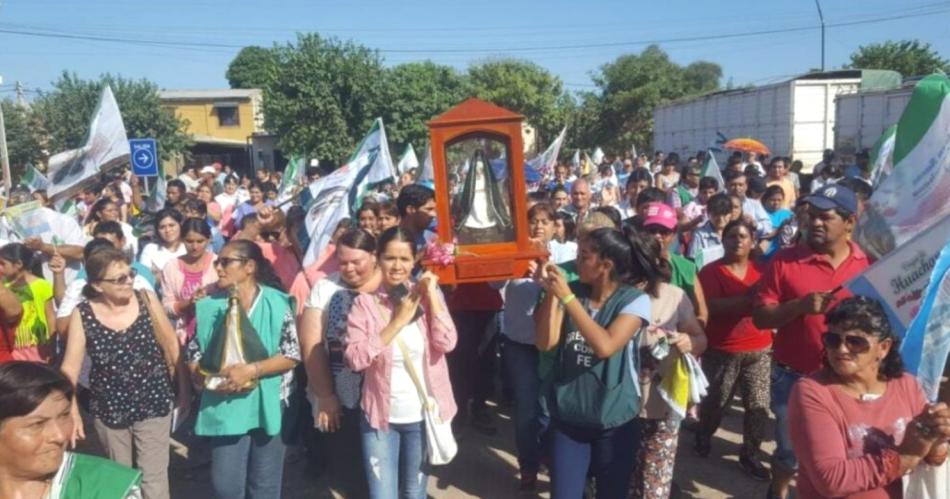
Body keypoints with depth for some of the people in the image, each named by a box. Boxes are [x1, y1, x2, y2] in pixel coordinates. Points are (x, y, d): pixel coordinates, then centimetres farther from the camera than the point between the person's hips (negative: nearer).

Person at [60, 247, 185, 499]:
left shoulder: (147, 301, -9)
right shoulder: (82, 315, -9)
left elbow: (171, 347, -2)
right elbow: (70, 367, -9)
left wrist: (183, 388, 1)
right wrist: (71, 411, -18)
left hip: (153, 404, -1)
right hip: (109, 409, 1)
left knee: (153, 478, 3)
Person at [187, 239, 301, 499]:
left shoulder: (277, 304, -6)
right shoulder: (209, 306, 1)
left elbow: (292, 355, -9)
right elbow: (193, 354, 5)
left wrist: (252, 370, -20)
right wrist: (204, 376, -15)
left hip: (268, 405, -2)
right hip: (226, 408, 2)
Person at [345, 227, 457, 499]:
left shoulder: (426, 295, -2)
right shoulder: (365, 302, -7)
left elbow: (446, 343, -15)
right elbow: (354, 359, -17)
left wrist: (432, 294, -16)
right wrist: (398, 321, -19)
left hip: (421, 416, 2)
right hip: (380, 417, -2)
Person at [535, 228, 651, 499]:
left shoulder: (635, 300, -12)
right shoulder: (572, 291, -1)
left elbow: (606, 346, -26)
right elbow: (545, 343, -6)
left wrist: (567, 297, -25)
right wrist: (551, 293, -16)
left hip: (614, 421, -2)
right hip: (566, 418, 3)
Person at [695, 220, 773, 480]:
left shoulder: (761, 270, 6)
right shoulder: (711, 271, -7)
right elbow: (711, 307, -20)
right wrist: (748, 298, -26)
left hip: (759, 350, 3)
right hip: (722, 350, -3)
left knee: (759, 405, 3)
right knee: (716, 400, 12)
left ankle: (749, 454, 21)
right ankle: (703, 436, 40)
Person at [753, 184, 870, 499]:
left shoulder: (869, 265, -2)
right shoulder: (785, 260, -8)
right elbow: (760, 317, -9)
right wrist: (800, 305, -24)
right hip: (793, 377, -1)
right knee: (789, 452, 14)